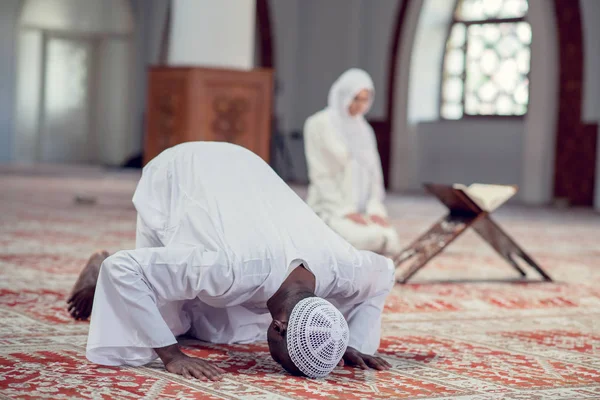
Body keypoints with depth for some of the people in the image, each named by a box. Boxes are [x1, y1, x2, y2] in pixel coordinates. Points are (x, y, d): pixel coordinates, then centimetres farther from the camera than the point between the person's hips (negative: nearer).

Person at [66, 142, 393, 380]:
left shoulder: (342, 266, -31)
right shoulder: (234, 269, -47)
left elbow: (383, 273, -4)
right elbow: (123, 269, -42)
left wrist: (356, 345, -15)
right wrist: (171, 356, -40)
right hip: (175, 178, -4)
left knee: (236, 329, 5)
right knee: (168, 323, -2)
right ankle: (99, 274, 23)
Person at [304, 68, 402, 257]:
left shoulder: (364, 130, 14)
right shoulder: (319, 124, -5)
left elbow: (374, 172, 13)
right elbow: (320, 175, -9)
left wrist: (375, 209, -4)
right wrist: (345, 211, -16)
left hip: (361, 209, 5)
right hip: (330, 208, -5)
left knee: (391, 242, -24)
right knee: (371, 240, -31)